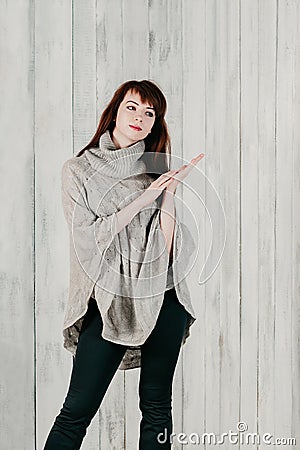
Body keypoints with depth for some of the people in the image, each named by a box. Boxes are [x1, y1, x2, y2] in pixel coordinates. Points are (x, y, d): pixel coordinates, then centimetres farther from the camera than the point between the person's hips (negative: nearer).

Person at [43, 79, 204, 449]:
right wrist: (141, 200, -12)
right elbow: (87, 237, -9)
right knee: (77, 410, -2)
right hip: (109, 300, -3)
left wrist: (169, 190, -10)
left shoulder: (156, 170, 9)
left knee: (157, 406, 10)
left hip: (162, 297, 3)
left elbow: (166, 247, 0)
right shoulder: (78, 170, 3)